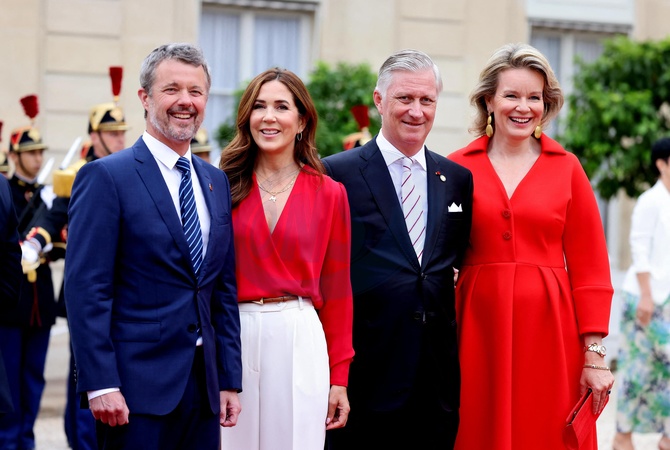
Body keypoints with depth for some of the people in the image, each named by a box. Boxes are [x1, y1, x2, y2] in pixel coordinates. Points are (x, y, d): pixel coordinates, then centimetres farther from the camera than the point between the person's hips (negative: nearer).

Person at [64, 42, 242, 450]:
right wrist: (100, 384, -17)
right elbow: (86, 289, -11)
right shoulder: (106, 177, -5)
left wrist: (230, 380, 10)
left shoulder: (217, 182, 14)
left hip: (204, 386, 6)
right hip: (137, 386, -6)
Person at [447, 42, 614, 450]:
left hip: (549, 332, 0)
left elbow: (589, 267, 3)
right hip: (479, 329, 0)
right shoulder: (457, 169, 4)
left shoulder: (567, 168, 4)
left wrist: (595, 356, -3)